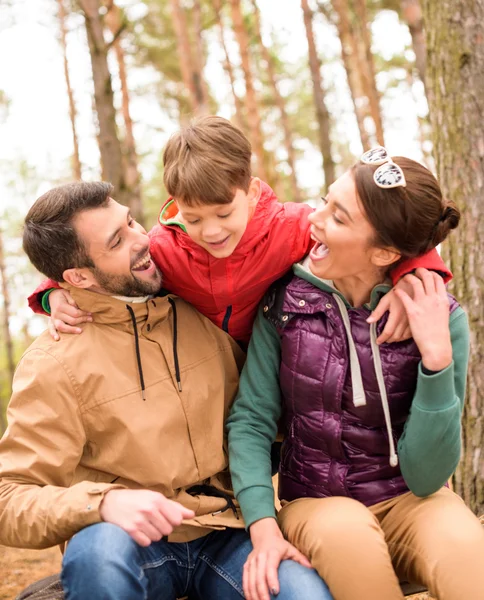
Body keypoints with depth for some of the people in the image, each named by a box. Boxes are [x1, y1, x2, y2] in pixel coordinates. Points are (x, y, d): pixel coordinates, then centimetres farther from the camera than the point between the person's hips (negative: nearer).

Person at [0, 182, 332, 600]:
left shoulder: (200, 314, 6)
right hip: (134, 539, -2)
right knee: (100, 551, -36)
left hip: (225, 534, 2)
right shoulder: (54, 363, -7)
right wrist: (103, 501, -27)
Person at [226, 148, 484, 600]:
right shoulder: (286, 300, -7)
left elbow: (426, 477, -13)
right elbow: (251, 419, -7)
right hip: (315, 503, 2)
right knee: (347, 536, -33)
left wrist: (437, 356, -24)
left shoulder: (440, 320, -12)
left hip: (408, 500, -1)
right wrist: (263, 525, -22)